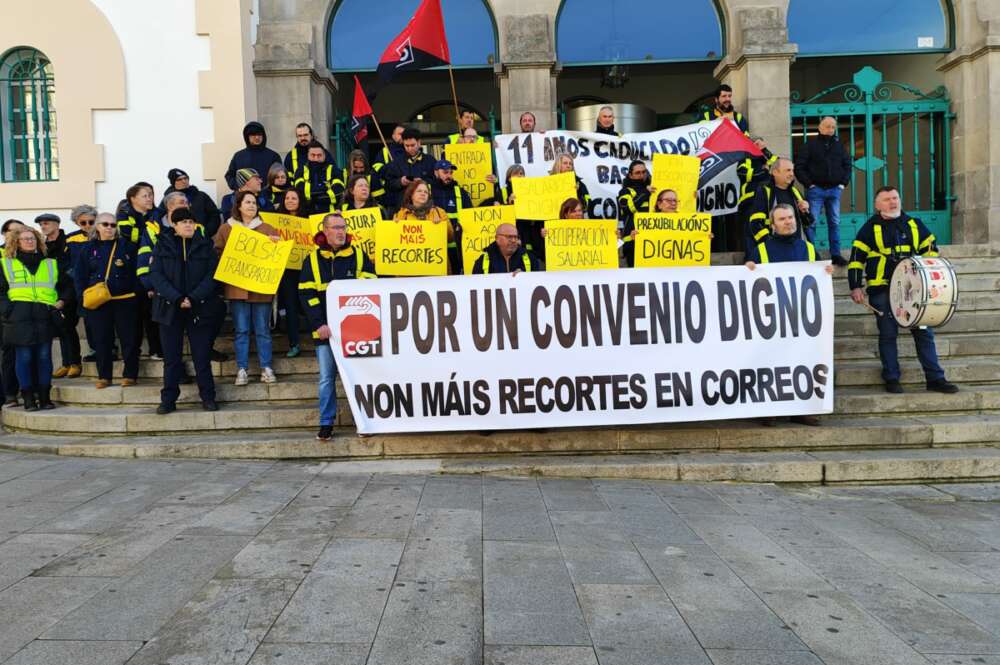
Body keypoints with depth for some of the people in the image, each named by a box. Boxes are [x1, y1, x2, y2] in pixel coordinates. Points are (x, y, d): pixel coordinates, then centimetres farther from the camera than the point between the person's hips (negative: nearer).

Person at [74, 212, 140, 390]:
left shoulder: (127, 246, 5)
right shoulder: (88, 248, 11)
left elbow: (137, 271, 1)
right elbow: (79, 275, 9)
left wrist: (137, 292, -11)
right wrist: (82, 296, -3)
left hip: (125, 301, -2)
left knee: (129, 339, 0)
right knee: (101, 340, 6)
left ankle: (130, 375, 11)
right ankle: (104, 376, 17)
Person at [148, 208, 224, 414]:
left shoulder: (205, 245, 6)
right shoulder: (163, 245, 6)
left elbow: (212, 275, -2)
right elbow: (155, 274, -4)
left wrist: (193, 298, -15)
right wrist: (177, 298, -16)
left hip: (200, 308, 0)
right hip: (170, 308, 1)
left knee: (202, 356, 3)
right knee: (171, 357, 5)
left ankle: (208, 397, 11)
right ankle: (168, 400, 12)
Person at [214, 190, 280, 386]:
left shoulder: (267, 229, 10)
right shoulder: (226, 228, 8)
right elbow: (217, 253, 6)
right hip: (237, 287, 0)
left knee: (262, 329, 4)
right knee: (241, 330, 2)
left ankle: (266, 368, 11)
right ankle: (242, 370, 8)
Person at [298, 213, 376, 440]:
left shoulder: (358, 255, 6)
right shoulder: (313, 259, 6)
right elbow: (307, 294, 1)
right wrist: (319, 324, -10)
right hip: (326, 329, 0)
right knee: (327, 378, 3)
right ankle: (326, 424, 13)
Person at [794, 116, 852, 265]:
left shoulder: (839, 145, 12)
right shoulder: (811, 144, 0)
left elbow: (847, 164, 19)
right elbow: (799, 166, -4)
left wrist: (843, 182, 8)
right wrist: (809, 183, -9)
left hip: (834, 190, 4)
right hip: (816, 190, -4)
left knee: (834, 223, 7)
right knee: (811, 222, -6)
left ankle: (835, 254, 13)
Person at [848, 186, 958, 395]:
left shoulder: (914, 224, 12)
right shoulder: (870, 228, 2)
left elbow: (930, 249, 19)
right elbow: (856, 258, 0)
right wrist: (856, 287, -7)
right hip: (881, 290, -3)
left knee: (923, 332, 3)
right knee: (888, 334, 2)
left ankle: (935, 378, 10)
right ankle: (892, 379, 12)